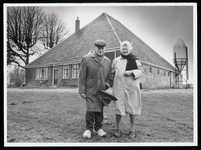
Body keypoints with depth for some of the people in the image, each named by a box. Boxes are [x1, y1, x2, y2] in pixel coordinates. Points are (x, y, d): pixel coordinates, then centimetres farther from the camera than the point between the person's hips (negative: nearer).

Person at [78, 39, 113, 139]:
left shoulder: (108, 61, 7)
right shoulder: (86, 58, -4)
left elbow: (110, 76, 15)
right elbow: (82, 76, -5)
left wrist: (106, 85, -2)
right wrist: (82, 91, -7)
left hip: (102, 90, 4)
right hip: (90, 90, -4)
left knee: (100, 109, 10)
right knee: (90, 109, -9)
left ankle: (98, 128, 24)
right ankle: (89, 129, 7)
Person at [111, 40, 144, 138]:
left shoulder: (135, 60, 6)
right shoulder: (116, 60, 10)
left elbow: (141, 71, 2)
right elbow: (112, 72, 16)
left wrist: (132, 72, -14)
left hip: (131, 87, 0)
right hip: (119, 87, 1)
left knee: (132, 107, 5)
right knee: (118, 107, 0)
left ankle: (132, 129, 18)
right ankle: (118, 129, 13)